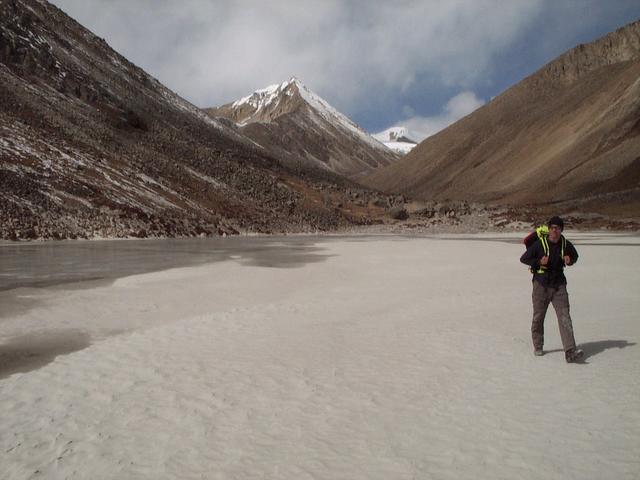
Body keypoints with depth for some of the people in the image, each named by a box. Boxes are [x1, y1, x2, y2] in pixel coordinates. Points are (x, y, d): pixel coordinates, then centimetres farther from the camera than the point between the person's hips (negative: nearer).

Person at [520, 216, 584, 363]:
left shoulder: (566, 244, 1)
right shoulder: (539, 243, -8)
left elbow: (575, 256, 22)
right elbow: (523, 259, -3)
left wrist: (570, 261, -2)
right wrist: (539, 262, -19)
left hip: (559, 286, 2)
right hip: (541, 285, -2)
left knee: (565, 318, -9)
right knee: (538, 317, 8)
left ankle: (570, 352, -13)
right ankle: (537, 346, 27)